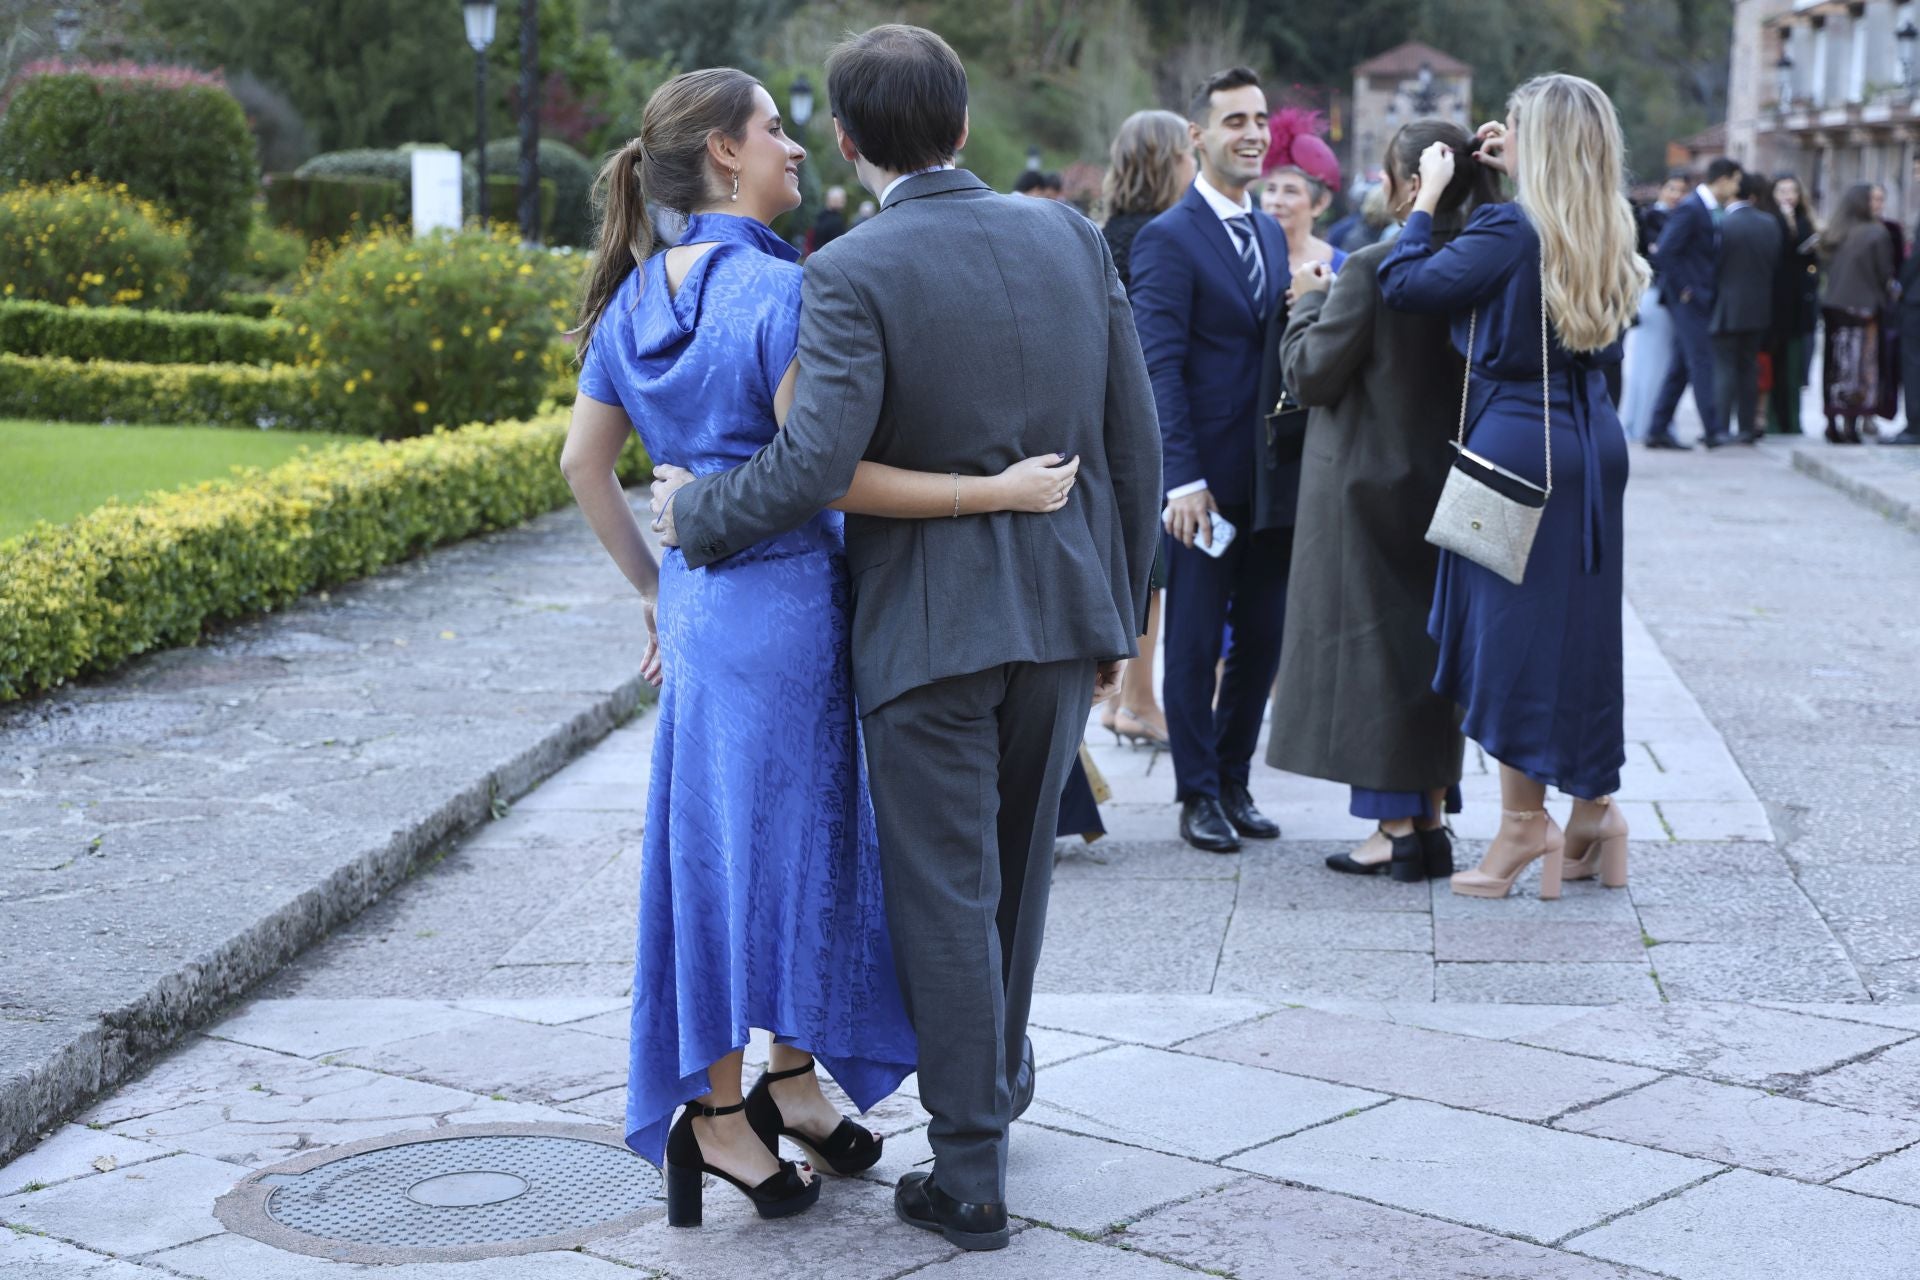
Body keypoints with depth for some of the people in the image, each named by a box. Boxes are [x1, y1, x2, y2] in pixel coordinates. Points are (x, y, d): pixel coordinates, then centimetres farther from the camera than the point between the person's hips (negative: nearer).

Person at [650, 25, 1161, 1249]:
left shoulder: (855, 273, -13)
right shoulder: (1071, 237, 2)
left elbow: (815, 465, -22)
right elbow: (1135, 440, 5)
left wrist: (696, 514, -3)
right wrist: (1121, 611, 15)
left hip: (931, 628, -5)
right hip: (1066, 607, 5)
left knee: (946, 894, 4)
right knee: (1017, 865, 22)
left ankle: (971, 1173, 9)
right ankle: (1000, 1079, 41)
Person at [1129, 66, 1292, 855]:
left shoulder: (1271, 235, 14)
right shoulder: (1168, 239, -8)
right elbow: (1161, 366, -13)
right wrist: (1182, 478, -18)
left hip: (1272, 474, 6)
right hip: (1207, 477, -6)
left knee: (1262, 638, 10)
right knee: (1195, 642, 3)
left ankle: (1235, 782, 23)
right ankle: (1198, 795, 14)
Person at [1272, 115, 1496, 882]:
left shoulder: (1372, 269, -19)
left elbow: (1311, 374, -14)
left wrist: (1308, 303, 3)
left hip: (1371, 488, -7)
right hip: (1443, 486, 7)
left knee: (1374, 645, 1)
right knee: (1428, 645, 15)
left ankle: (1396, 828, 3)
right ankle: (1431, 821, 21)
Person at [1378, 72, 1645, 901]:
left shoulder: (1510, 231, -16)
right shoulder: (1610, 238, 6)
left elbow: (1406, 284, -14)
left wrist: (1428, 198, -1)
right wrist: (1515, 178, 19)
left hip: (1516, 440, -7)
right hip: (1592, 441, 7)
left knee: (1508, 623, 1)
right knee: (1580, 624, 14)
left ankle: (1524, 821, 6)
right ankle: (1594, 809, 20)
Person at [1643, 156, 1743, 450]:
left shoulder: (1712, 210, 14)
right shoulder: (1689, 209, -15)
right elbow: (1664, 252, -21)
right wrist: (1683, 289, -17)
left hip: (1699, 298, 9)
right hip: (1689, 298, -9)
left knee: (1681, 367, 10)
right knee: (1702, 364, -6)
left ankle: (1658, 430, 13)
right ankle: (1714, 433, -3)